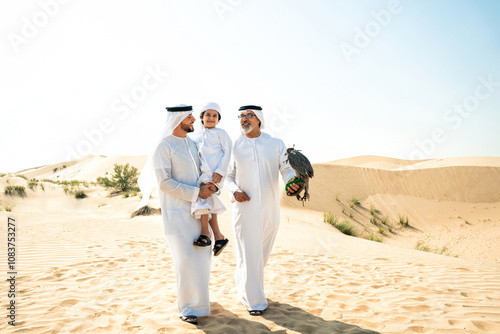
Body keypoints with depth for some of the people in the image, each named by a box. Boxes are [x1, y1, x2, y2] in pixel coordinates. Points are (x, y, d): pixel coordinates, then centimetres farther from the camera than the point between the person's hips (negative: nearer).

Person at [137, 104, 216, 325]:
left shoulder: (193, 144, 12)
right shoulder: (164, 147, -11)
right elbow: (164, 183, -17)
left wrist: (209, 185, -3)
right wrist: (197, 192, -17)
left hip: (197, 209, 7)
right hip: (177, 211, -7)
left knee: (202, 256, 14)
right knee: (186, 259, -5)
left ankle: (198, 296, 34)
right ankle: (187, 307, 9)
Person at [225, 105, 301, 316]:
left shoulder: (276, 144, 5)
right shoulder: (234, 146, 4)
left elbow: (286, 168, -2)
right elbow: (228, 176, 9)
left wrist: (292, 182, -24)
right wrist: (234, 190, -11)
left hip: (270, 209, 2)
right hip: (245, 206, -2)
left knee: (262, 254, 15)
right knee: (249, 254, -1)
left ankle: (244, 288, 39)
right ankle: (254, 301, 13)